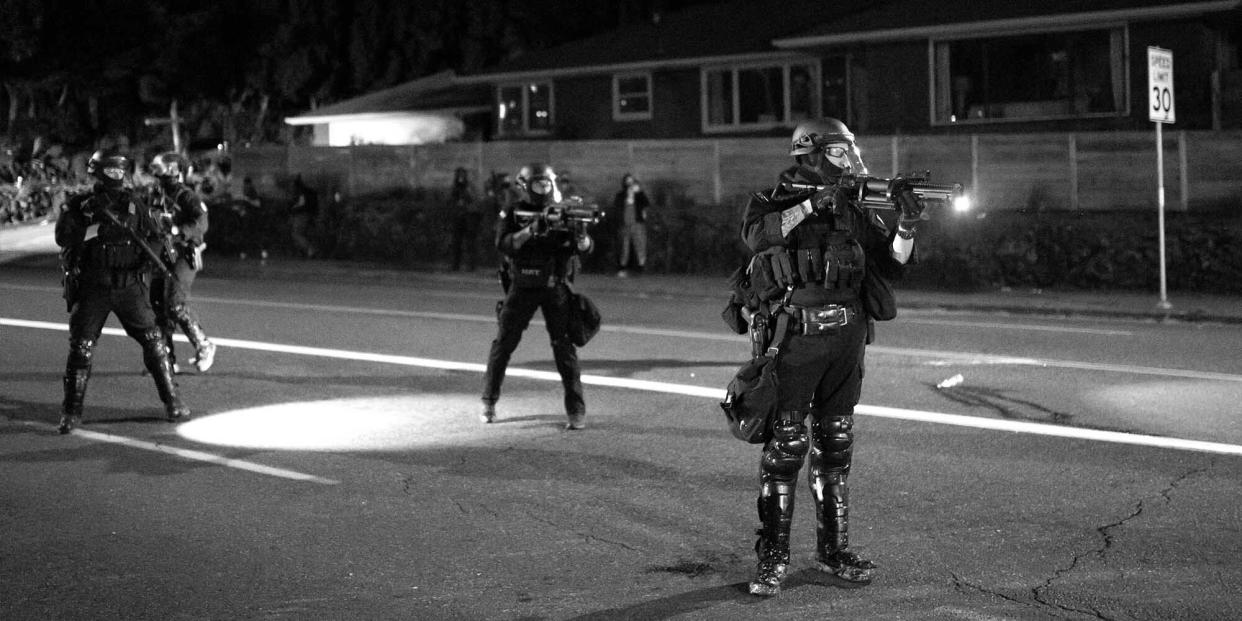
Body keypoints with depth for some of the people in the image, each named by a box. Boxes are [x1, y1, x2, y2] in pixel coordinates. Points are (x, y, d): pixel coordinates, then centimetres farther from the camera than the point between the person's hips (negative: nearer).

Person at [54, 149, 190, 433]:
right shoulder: (78, 204, 0)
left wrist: (151, 252, -11)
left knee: (154, 342, 1)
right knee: (80, 348, -3)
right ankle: (71, 412, 7)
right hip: (91, 289, -1)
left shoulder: (133, 203, 6)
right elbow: (63, 237, -14)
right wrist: (94, 225, -25)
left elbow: (156, 235, 10)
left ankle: (172, 401, 12)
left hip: (130, 287, 2)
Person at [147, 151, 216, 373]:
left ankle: (204, 346, 3)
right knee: (157, 307, 4)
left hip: (182, 258, -7)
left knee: (176, 306, -16)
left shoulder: (186, 197, -12)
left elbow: (201, 224, -24)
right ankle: (167, 360, 13)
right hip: (160, 258, 7)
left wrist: (176, 232, -35)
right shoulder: (155, 196, 8)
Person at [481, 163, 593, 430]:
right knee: (504, 343, 4)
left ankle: (576, 410, -2)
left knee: (564, 346, -5)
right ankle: (489, 402, 20)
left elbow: (586, 247, -10)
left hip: (556, 287, 0)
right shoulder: (513, 213, -4)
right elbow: (504, 245, -20)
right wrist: (530, 230, -33)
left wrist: (579, 235, -33)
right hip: (522, 287, 0)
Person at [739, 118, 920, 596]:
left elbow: (892, 262, 9)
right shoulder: (774, 202, -1)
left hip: (846, 340, 5)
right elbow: (757, 234, -24)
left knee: (835, 445, 11)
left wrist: (907, 224, -8)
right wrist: (810, 204, -26)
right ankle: (772, 557, 2)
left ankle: (833, 549, 20)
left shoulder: (852, 211, 11)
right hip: (796, 338, -5)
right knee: (785, 446, -5)